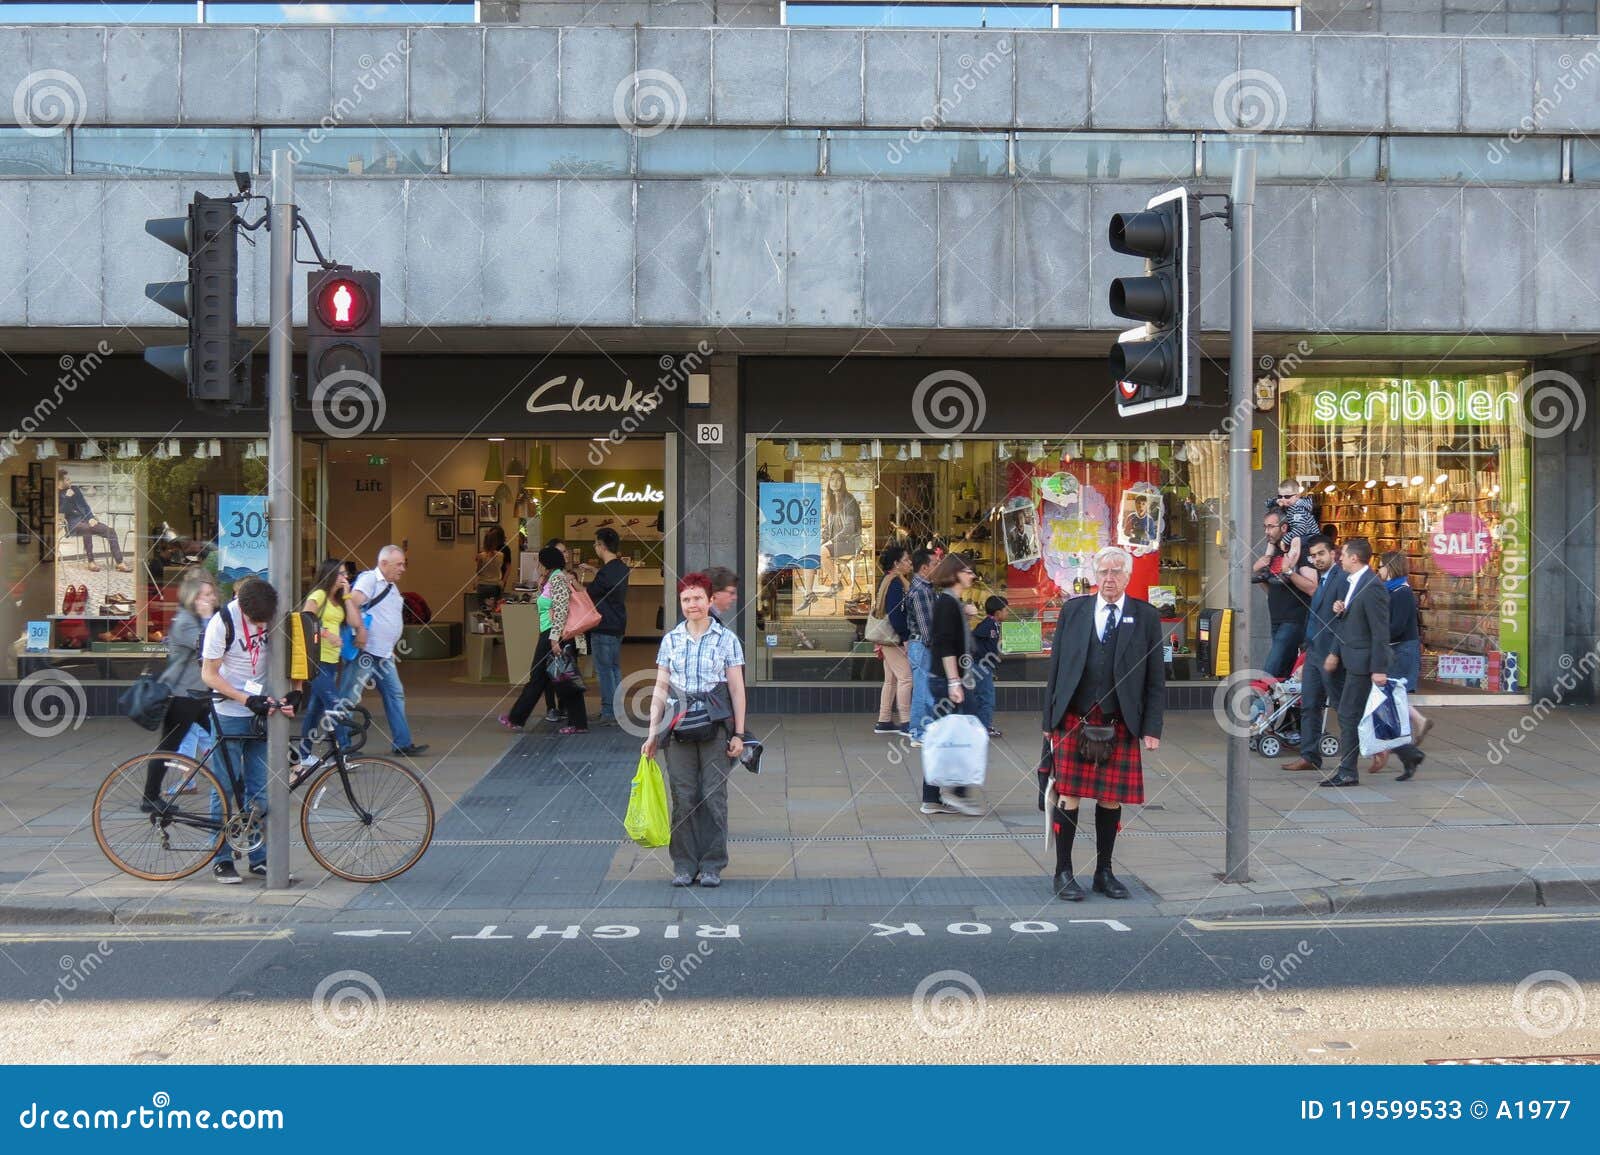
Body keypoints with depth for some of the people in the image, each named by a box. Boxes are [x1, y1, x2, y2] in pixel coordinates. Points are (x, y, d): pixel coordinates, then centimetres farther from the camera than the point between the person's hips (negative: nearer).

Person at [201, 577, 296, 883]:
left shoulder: (275, 615, -5)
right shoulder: (222, 622, -16)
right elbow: (209, 674, -11)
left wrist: (293, 692, -7)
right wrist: (247, 700, -20)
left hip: (262, 711, 3)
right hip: (230, 715, -3)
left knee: (260, 788, 6)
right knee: (226, 787, 2)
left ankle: (259, 857, 15)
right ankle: (222, 859, 12)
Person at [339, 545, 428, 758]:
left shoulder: (392, 587, 19)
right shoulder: (369, 579, -10)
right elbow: (351, 602, -25)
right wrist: (360, 630, -30)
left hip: (384, 655, 10)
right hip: (364, 652, -10)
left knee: (395, 696, 9)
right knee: (348, 699, -3)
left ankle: (403, 744, 14)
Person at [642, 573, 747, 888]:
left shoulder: (726, 639, 2)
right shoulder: (670, 640, 9)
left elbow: (737, 689, 2)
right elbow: (661, 688, 11)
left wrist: (738, 733, -2)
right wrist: (653, 733, 7)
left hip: (715, 726, -2)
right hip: (679, 728, 2)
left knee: (714, 797, -1)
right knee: (683, 798, 3)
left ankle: (712, 865, 9)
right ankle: (684, 865, 12)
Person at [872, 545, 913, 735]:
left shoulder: (888, 581, 16)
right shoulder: (895, 582, -15)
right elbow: (895, 613, -22)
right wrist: (904, 637, -20)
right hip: (894, 638, -10)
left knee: (891, 680, 12)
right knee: (905, 676, -9)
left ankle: (884, 722, 16)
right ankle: (905, 722, -7)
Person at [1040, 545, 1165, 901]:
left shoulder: (1146, 617, 5)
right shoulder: (1073, 610, 7)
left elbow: (1156, 678, 4)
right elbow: (1056, 667, 8)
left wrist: (1152, 728, -2)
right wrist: (1049, 718, 3)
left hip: (1120, 725, 0)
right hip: (1073, 721, 0)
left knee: (1111, 799, 6)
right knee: (1068, 797, 0)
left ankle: (1104, 873, 20)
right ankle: (1063, 873, 10)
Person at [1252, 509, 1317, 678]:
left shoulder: (1299, 550, -11)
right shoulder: (1272, 552, 13)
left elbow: (1312, 588, -19)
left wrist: (1289, 571, -27)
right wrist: (1257, 571, 6)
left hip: (1294, 621, -9)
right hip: (1277, 621, 9)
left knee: (1270, 672, -16)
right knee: (1284, 674, 10)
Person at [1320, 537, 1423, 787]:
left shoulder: (1372, 587, -18)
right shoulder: (1350, 583, 12)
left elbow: (1380, 632, -19)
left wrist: (1379, 669, -20)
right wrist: (1335, 652, 16)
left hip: (1363, 663, -10)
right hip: (1352, 660, 10)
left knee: (1349, 715, -4)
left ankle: (1347, 773, 3)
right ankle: (1409, 755, 23)